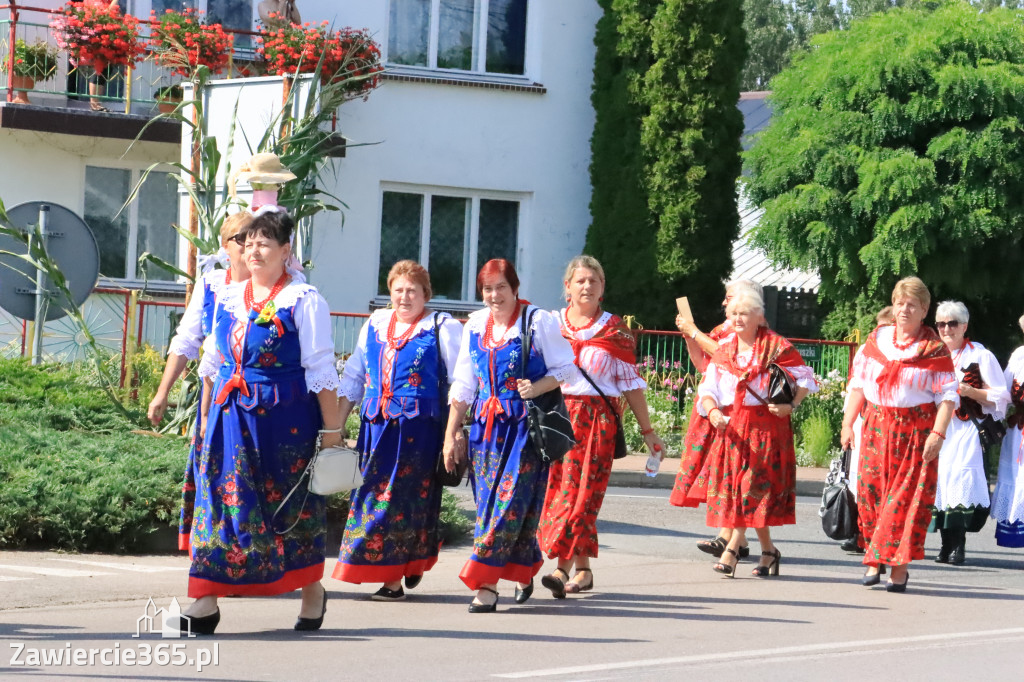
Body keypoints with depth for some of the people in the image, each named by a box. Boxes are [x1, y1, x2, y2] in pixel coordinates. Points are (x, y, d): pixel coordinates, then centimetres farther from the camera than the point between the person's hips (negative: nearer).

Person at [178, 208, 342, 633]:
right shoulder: (228, 298, 13)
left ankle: (312, 588, 26)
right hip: (231, 415, 5)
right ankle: (207, 600, -7)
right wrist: (208, 416, 17)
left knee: (290, 503, 6)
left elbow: (320, 370, -7)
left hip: (285, 417, -5)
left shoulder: (303, 301, -5)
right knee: (223, 498, -4)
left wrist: (331, 428, -9)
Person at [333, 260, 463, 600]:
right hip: (377, 428, 5)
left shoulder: (442, 329, 1)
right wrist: (336, 423, 15)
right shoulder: (375, 325, 16)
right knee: (372, 497, 1)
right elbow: (353, 377, 21)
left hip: (420, 430, -5)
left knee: (406, 499, -5)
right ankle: (391, 577, 9)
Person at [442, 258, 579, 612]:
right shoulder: (476, 326, 12)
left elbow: (566, 369, 0)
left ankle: (486, 584, -13)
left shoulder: (539, 321, -3)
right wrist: (451, 433, 13)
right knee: (489, 501, 3)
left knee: (510, 500, -11)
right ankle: (524, 569, 20)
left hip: (526, 425, -5)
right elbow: (463, 385, 16)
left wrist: (537, 388, -18)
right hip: (486, 424, 5)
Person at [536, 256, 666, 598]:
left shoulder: (615, 331, 7)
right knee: (556, 489, -3)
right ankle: (582, 570, 6)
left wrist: (647, 431, 8)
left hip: (598, 420, -2)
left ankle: (562, 568, -17)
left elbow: (631, 383, 9)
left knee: (581, 491, -11)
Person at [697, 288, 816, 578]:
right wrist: (712, 411, -11)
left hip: (766, 424, -5)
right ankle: (768, 551, 12)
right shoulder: (723, 351, 14)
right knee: (731, 485, 1)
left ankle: (732, 549, -12)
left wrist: (790, 405, -17)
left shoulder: (778, 347, 0)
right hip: (731, 424, 5)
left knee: (755, 484, -11)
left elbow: (805, 380, 0)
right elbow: (707, 389, 9)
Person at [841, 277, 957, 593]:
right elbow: (858, 385, 13)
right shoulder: (875, 341, 10)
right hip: (876, 427, 3)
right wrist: (848, 423, 7)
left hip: (915, 431, -3)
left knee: (908, 496, -5)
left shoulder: (934, 350, -1)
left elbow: (947, 396, -5)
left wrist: (938, 433, -15)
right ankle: (874, 560, 9)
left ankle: (899, 567, 0)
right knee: (870, 492, -1)